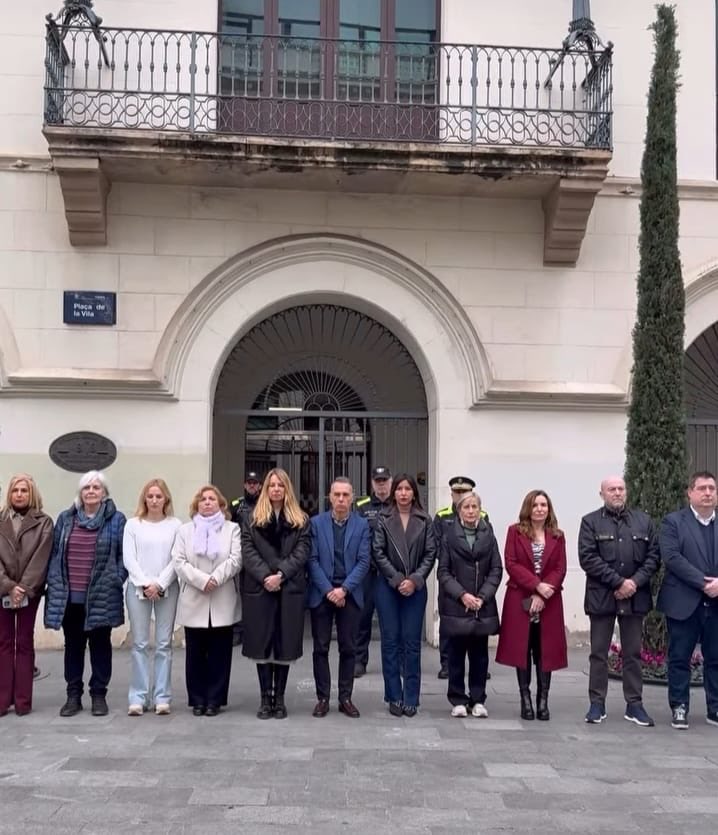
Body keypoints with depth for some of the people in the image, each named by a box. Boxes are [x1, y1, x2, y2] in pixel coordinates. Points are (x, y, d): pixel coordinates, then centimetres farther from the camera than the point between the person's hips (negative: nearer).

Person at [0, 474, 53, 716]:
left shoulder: (43, 522, 0)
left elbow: (40, 559, -8)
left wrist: (23, 588, -16)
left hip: (29, 591, -2)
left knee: (25, 643, 4)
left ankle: (23, 700, 7)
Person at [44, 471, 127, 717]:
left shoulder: (116, 520, -1)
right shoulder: (65, 519, 8)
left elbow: (123, 557, -1)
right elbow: (55, 554, 10)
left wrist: (114, 582, -10)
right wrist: (54, 583, 1)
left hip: (101, 597, -3)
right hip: (69, 596, 3)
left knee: (100, 645, 7)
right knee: (73, 645, 10)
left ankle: (99, 695, 16)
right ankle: (73, 695, 19)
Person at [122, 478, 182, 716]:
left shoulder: (175, 524, 2)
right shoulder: (133, 524, 5)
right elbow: (128, 558, 0)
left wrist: (159, 584, -11)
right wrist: (144, 584, -10)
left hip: (167, 589, 0)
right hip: (138, 588, 0)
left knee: (164, 644, 2)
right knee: (139, 644, 2)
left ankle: (162, 697, 6)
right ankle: (138, 698, 6)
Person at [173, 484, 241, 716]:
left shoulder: (232, 529, 9)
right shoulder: (185, 530, 12)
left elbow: (235, 559, -4)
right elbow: (179, 561, -1)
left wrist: (216, 578, -17)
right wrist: (202, 580, -14)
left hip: (222, 603, -1)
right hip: (194, 602, 1)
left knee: (219, 653, 2)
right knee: (195, 654, 4)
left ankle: (215, 699, 9)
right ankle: (197, 700, 12)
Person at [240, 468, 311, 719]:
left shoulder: (301, 520, 9)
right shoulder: (252, 519, 9)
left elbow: (302, 552, -2)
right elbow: (248, 552, -1)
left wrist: (281, 574, -15)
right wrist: (265, 576, -16)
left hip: (290, 589, 0)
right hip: (259, 589, 0)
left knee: (285, 644, 3)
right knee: (262, 643, 2)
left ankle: (279, 698, 11)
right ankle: (265, 698, 10)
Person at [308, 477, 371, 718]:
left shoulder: (362, 525, 2)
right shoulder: (316, 523, 1)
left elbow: (363, 561, -4)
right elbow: (312, 560, -4)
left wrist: (344, 589, -13)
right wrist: (328, 590, -12)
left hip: (349, 594, 0)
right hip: (321, 593, 0)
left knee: (348, 648, 5)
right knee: (321, 648, 4)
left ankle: (346, 698, 14)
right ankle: (322, 698, 12)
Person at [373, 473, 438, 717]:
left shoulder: (425, 520, 3)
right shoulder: (383, 519, 2)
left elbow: (430, 553, 0)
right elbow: (378, 553, -2)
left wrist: (414, 580, -11)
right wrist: (397, 580, -10)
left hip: (415, 587, 0)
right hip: (388, 586, 0)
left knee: (412, 642, 1)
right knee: (390, 641, 2)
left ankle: (411, 698, 7)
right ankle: (394, 697, 9)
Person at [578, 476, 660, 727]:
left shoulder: (643, 520, 9)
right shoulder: (590, 522, 0)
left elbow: (653, 556, 4)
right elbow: (588, 558, -10)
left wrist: (635, 582, -11)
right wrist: (618, 582, -16)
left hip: (634, 597, 2)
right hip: (601, 597, -2)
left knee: (633, 653, 8)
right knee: (599, 653, 4)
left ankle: (634, 704, 15)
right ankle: (597, 704, 11)